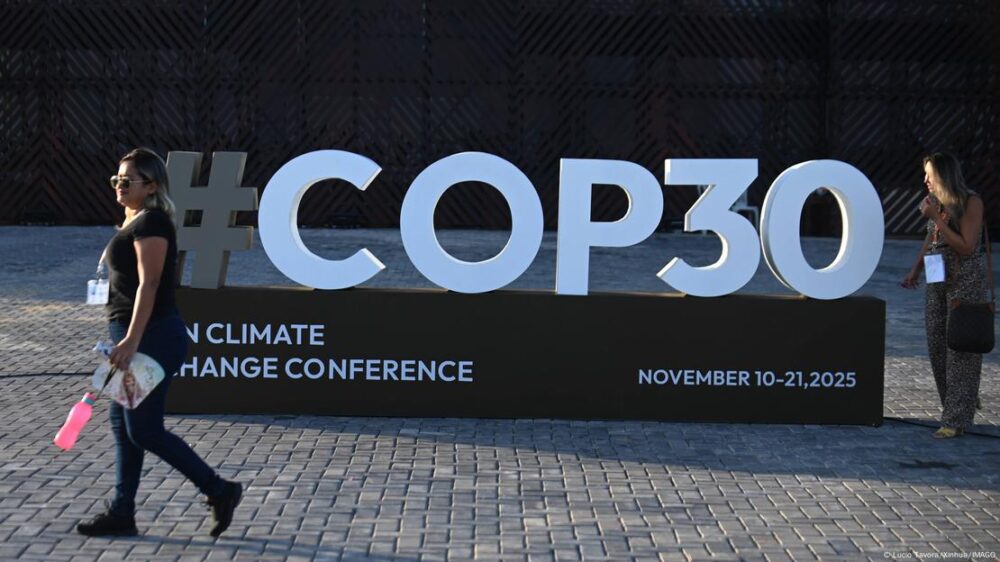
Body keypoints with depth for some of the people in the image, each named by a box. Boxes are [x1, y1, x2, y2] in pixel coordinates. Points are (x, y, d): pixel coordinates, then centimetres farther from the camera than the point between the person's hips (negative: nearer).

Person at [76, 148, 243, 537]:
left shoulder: (151, 222, -14)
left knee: (144, 430, -6)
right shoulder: (136, 221, 16)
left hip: (153, 338, -10)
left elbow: (149, 285, -22)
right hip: (136, 337, 10)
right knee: (123, 426, 11)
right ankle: (122, 512, 17)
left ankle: (220, 491, 2)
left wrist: (131, 341, -27)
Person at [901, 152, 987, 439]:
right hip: (939, 279, 7)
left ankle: (957, 420, -4)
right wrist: (915, 271, 10)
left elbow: (966, 246, -18)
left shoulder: (971, 202, -14)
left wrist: (936, 219, -21)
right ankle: (962, 404, 23)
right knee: (937, 345, 9)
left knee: (961, 347, -5)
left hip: (966, 282, -7)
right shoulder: (935, 201, 4)